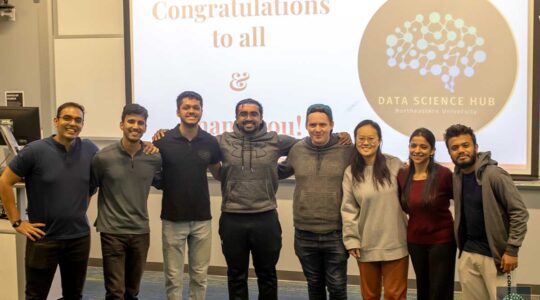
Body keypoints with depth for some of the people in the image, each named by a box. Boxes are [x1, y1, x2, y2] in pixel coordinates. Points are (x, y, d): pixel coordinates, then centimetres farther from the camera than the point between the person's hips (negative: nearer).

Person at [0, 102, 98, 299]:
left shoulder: (91, 151, -1)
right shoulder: (35, 150, -12)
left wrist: (81, 211, 11)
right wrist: (17, 222, -7)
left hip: (79, 237, 3)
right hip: (43, 237, -3)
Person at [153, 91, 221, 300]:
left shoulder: (210, 142, -1)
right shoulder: (163, 141, -9)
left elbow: (218, 173, 13)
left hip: (202, 218, 2)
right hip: (173, 219, -2)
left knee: (200, 275, 12)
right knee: (173, 277, 7)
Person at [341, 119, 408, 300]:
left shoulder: (394, 165, -5)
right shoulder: (351, 172, 0)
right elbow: (348, 209, 1)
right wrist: (351, 239, -3)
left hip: (395, 243, -1)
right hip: (366, 245, 2)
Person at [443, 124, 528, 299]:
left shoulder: (494, 174, -15)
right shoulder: (457, 175, 3)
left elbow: (520, 213, -15)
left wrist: (511, 250, -17)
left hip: (494, 254, -6)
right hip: (467, 254, 6)